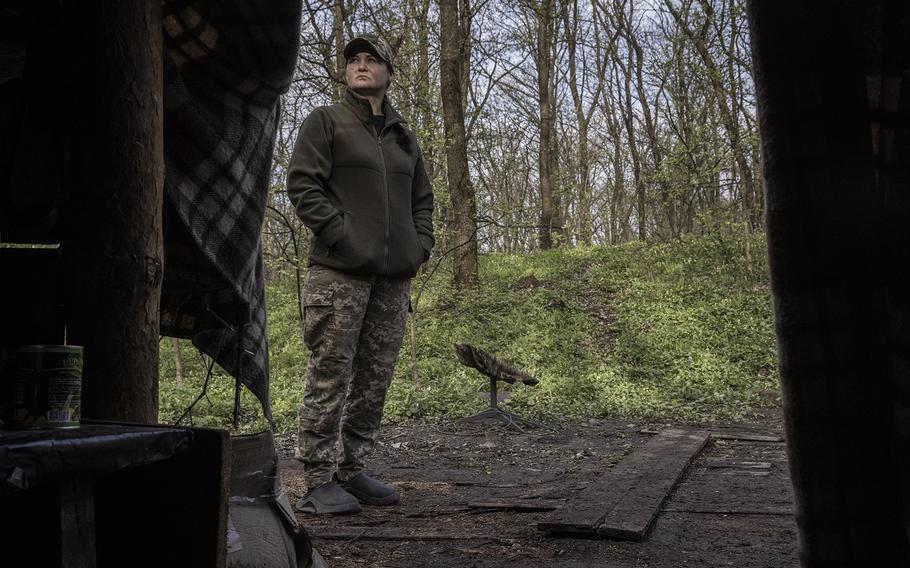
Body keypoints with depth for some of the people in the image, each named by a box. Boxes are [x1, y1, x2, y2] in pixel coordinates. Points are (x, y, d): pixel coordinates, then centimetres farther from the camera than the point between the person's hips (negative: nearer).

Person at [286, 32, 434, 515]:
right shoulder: (325, 122, 6)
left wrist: (420, 244, 10)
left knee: (375, 378, 6)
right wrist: (340, 234, -14)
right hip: (339, 270, -6)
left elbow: (422, 198, 28)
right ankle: (319, 481, 0)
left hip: (394, 276, 6)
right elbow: (302, 183, -5)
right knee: (330, 374, -6)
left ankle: (352, 471, 16)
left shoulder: (403, 137, 22)